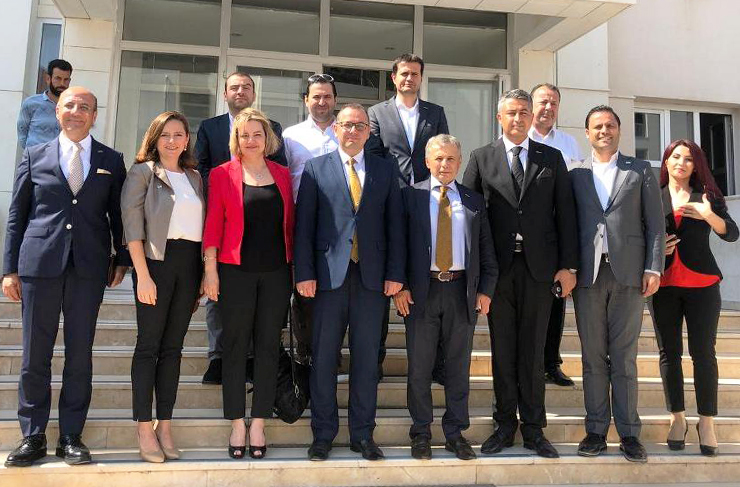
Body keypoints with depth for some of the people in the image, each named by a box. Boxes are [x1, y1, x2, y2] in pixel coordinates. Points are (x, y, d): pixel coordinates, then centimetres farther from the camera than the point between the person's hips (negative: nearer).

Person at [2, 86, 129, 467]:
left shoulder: (111, 161, 9)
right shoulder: (35, 156, 9)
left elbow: (118, 215, 12)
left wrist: (122, 260, 6)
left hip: (89, 268, 0)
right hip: (39, 264, 0)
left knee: (80, 355, 5)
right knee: (35, 355, 5)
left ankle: (71, 436, 15)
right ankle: (33, 436, 17)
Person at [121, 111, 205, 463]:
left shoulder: (194, 178, 16)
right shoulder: (142, 172, 2)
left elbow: (203, 224, 14)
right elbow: (132, 223, -6)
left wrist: (206, 272, 5)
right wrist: (143, 275, -15)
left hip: (190, 263, 5)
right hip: (157, 260, -4)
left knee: (173, 346, 6)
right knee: (149, 344, -1)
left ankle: (165, 426, 13)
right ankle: (144, 430, 5)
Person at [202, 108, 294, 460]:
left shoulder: (282, 174, 10)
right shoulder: (222, 174, 2)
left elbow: (289, 222, 10)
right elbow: (213, 223, -1)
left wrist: (294, 266, 6)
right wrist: (210, 269, -7)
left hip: (276, 270, 3)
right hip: (236, 270, -2)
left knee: (268, 345, 6)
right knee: (235, 345, 4)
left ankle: (259, 423, 17)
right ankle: (237, 424, 16)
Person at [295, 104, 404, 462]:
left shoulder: (385, 170, 11)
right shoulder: (316, 168, 7)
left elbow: (394, 225, 8)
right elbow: (303, 224, 2)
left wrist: (395, 273, 0)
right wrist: (304, 272, -6)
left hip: (372, 276, 1)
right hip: (329, 273, -1)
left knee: (367, 358, 7)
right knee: (323, 357, 5)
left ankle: (363, 434, 18)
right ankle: (323, 434, 17)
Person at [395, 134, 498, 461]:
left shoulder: (474, 201, 11)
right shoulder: (410, 196, 5)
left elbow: (486, 250, 11)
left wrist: (485, 290, 3)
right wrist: (399, 286, -7)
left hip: (462, 291, 2)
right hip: (420, 291, -1)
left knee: (459, 366, 9)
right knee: (419, 367, 5)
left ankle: (455, 433, 22)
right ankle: (421, 433, 20)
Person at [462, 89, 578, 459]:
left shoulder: (552, 158, 9)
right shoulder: (481, 158, 6)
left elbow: (565, 213, 5)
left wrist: (568, 264, -1)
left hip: (539, 266, 0)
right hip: (499, 266, 0)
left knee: (533, 350, 6)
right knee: (502, 349, 7)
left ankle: (533, 428, 17)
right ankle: (505, 425, 19)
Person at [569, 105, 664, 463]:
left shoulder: (640, 171, 10)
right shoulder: (575, 175, 11)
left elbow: (655, 223, 5)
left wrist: (654, 268, -3)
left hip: (628, 273, -1)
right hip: (588, 274, 1)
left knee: (624, 356, 3)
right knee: (593, 356, 5)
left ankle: (629, 433, 11)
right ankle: (596, 430, 13)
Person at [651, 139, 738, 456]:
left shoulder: (707, 195, 9)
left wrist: (708, 215, -17)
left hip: (702, 284, -1)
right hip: (664, 284, 1)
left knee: (703, 352, -3)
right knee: (669, 352, 2)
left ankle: (707, 421, 4)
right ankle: (677, 418, 11)